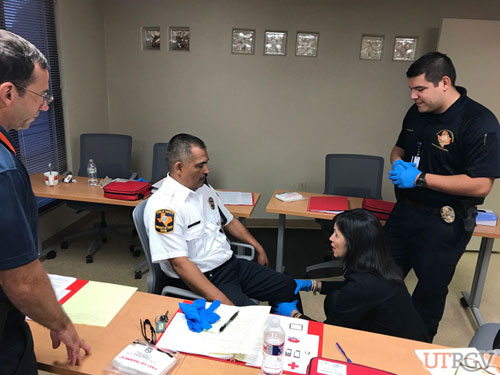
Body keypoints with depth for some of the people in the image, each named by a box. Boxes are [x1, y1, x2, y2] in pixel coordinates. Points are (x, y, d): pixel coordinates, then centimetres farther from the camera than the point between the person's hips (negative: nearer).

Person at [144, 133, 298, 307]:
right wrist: (222, 301, -30)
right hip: (199, 279, -8)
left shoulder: (204, 188, 8)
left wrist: (259, 248, 22)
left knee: (288, 286, 6)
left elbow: (229, 221, 23)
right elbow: (179, 263, -26)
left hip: (231, 264, 9)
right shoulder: (162, 206, -20)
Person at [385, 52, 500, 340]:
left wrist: (420, 178, -24)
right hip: (405, 210, 7)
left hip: (443, 223, -7)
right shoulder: (417, 113, 4)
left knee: (430, 289, 10)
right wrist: (398, 163, -4)